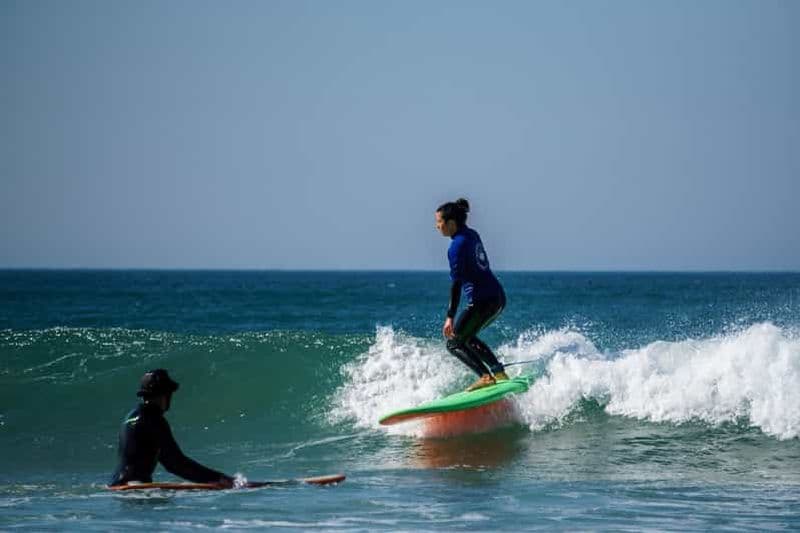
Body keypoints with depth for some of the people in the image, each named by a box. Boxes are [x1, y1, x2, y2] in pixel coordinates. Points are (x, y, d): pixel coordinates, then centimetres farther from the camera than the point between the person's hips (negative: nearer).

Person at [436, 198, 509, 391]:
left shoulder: (457, 247, -15)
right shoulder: (472, 235, 11)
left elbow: (457, 283, -21)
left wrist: (450, 317, -23)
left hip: (482, 301, -9)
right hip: (498, 296, 9)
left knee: (454, 343, -2)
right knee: (467, 338, 25)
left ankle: (486, 376, -16)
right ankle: (499, 372, 18)